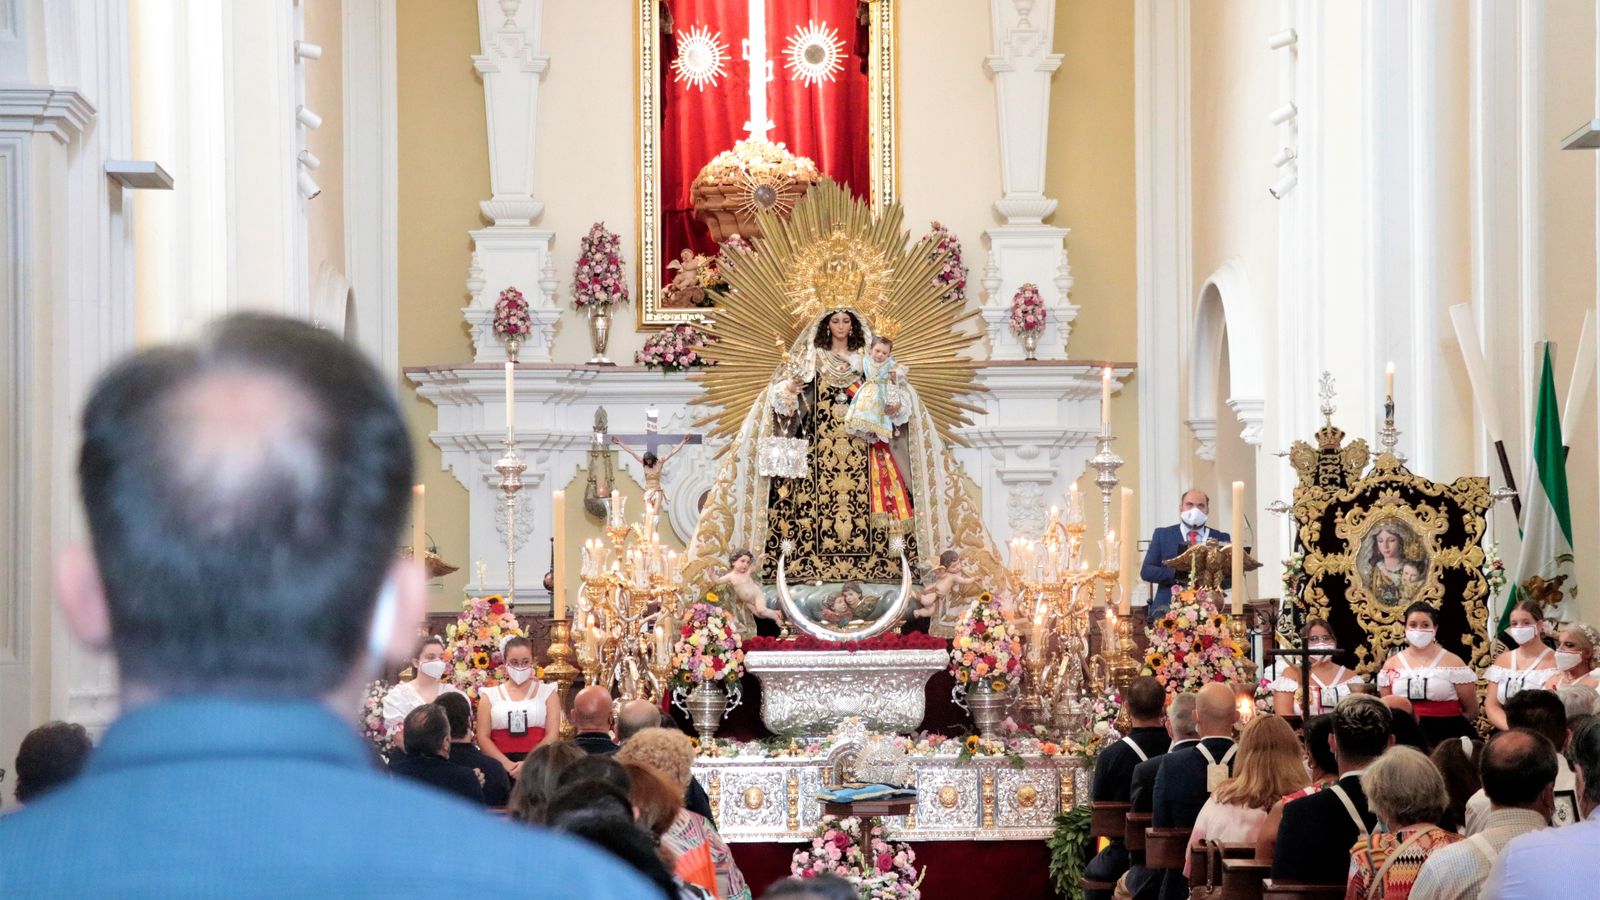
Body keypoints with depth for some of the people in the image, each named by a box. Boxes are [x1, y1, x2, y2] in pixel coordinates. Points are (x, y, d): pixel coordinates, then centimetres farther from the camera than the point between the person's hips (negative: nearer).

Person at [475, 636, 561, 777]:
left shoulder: (547, 693, 10)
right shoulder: (490, 696, 12)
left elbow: (553, 735, 1)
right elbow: (483, 737, 4)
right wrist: (506, 763, -11)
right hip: (501, 766, 1)